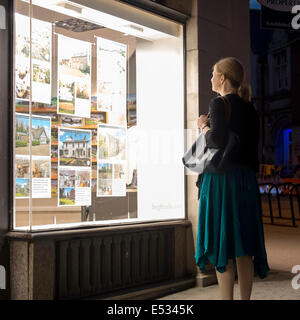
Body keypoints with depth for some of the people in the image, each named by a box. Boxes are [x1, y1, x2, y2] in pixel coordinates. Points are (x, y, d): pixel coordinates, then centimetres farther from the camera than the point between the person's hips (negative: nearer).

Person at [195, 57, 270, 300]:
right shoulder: (250, 109, 14)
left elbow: (217, 139, -20)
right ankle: (245, 298, 16)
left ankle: (227, 299, -2)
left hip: (222, 178, -7)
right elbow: (253, 150, 15)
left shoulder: (220, 103, -8)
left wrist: (204, 127, -4)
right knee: (243, 246, 11)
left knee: (222, 243, -4)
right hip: (246, 180, 7)